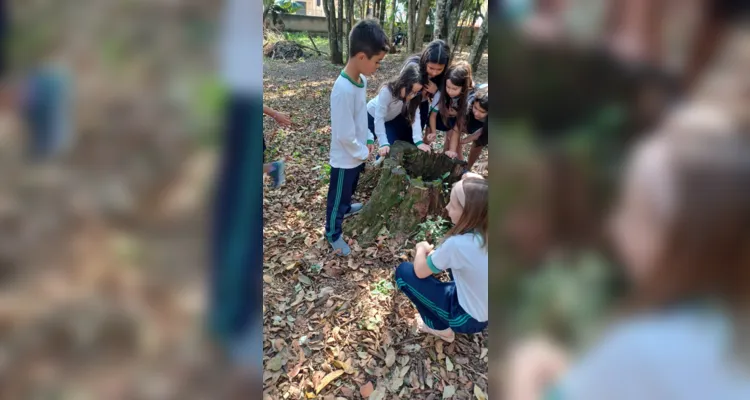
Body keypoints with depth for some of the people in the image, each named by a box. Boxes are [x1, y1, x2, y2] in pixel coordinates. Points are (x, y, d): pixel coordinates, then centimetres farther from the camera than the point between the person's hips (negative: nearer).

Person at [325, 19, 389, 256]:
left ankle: (347, 208, 60)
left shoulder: (362, 79, -5)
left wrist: (368, 139, 4)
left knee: (350, 189, 33)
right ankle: (333, 234, 34)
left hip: (358, 153, 8)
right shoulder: (343, 90, -33)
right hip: (345, 158, -8)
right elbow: (345, 136, -29)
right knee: (338, 197, 14)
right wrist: (364, 152, -14)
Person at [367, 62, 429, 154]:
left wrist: (418, 141, -40)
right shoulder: (387, 91, -38)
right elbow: (379, 119, -36)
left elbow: (415, 116, -29)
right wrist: (384, 143, -42)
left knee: (410, 140, -3)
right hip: (373, 116, -5)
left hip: (393, 117, 5)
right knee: (391, 144, -17)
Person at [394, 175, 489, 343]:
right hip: (483, 311, 7)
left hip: (468, 318, -7)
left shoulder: (457, 244, -30)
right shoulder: (484, 234, -9)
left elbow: (420, 272, -13)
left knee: (404, 271, -4)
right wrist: (433, 253, 4)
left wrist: (422, 249, 4)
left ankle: (439, 327, 10)